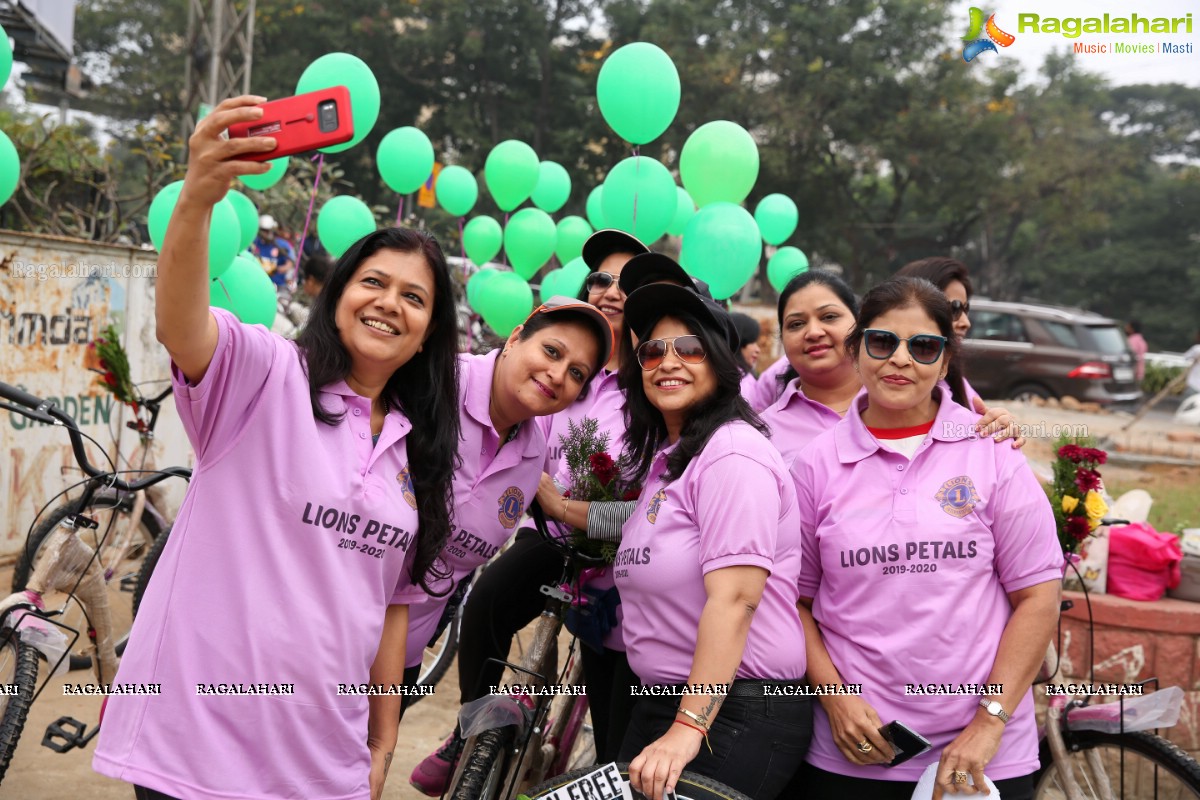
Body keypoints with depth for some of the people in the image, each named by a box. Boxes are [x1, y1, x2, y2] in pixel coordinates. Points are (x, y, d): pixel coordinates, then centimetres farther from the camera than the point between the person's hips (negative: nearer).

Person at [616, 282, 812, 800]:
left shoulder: (732, 452, -15)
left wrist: (689, 728, -25)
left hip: (736, 714, -9)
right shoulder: (662, 457, 13)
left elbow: (734, 598, -22)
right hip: (661, 702, 9)